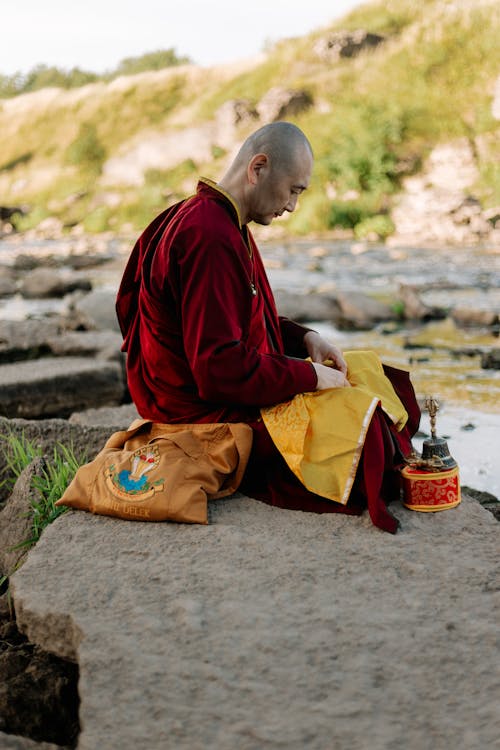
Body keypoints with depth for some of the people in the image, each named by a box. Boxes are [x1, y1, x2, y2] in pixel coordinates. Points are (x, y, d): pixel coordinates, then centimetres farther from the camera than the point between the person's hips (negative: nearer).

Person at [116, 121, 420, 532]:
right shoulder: (209, 237, -25)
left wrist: (305, 337, 5)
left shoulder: (218, 220, 11)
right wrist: (310, 375, -17)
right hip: (210, 414, -11)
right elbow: (220, 367, -29)